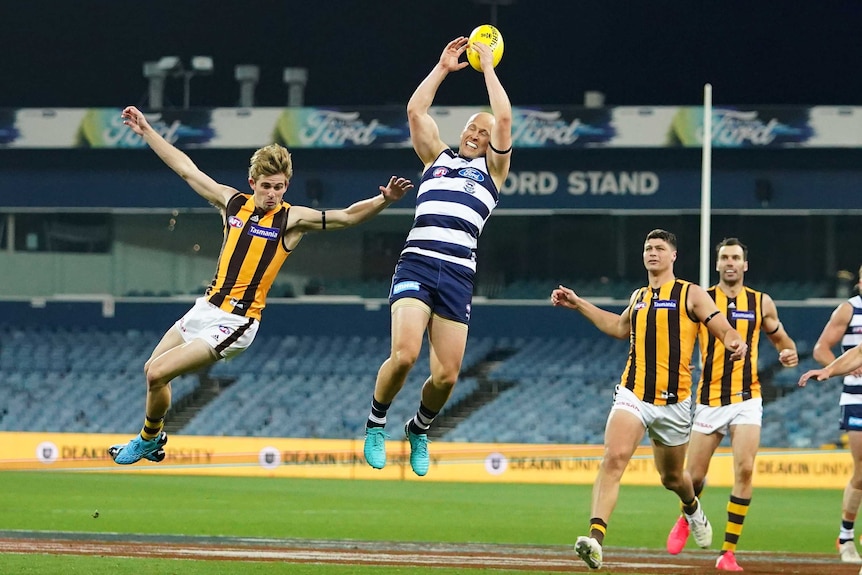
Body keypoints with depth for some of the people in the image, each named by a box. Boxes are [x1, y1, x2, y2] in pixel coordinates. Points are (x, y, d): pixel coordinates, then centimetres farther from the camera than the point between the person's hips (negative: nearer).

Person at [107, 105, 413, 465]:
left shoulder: (292, 219, -9)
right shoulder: (232, 202, 4)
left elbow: (347, 216, -16)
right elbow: (187, 170, 13)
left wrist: (383, 200, -34)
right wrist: (146, 132, 17)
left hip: (234, 323, -6)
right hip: (205, 308, 6)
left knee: (157, 374, -11)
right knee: (152, 370, 14)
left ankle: (148, 440, 13)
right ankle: (153, 439, 36)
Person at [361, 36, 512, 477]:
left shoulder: (493, 169, 17)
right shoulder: (437, 157, 22)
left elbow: (504, 119, 4)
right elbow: (415, 111, 10)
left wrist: (488, 68, 11)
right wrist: (442, 68, 13)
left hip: (458, 274, 1)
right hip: (417, 263, -1)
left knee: (446, 375, -5)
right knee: (404, 354, -22)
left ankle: (420, 428, 26)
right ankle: (376, 422, 3)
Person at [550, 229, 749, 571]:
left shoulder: (691, 295, 1)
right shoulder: (639, 297, 15)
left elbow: (724, 330, -6)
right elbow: (620, 328, 36)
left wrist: (736, 343, -30)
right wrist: (578, 305, 34)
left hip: (674, 403, -2)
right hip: (633, 396, 2)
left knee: (672, 477, 15)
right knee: (614, 458, -23)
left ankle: (692, 509, 52)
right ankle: (596, 537, -33)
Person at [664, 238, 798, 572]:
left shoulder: (761, 303, 6)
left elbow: (780, 338, 19)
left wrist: (789, 354, -4)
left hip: (747, 399, 0)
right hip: (709, 400, 0)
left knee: (744, 469, -16)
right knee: (695, 475, 3)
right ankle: (686, 520, 40)